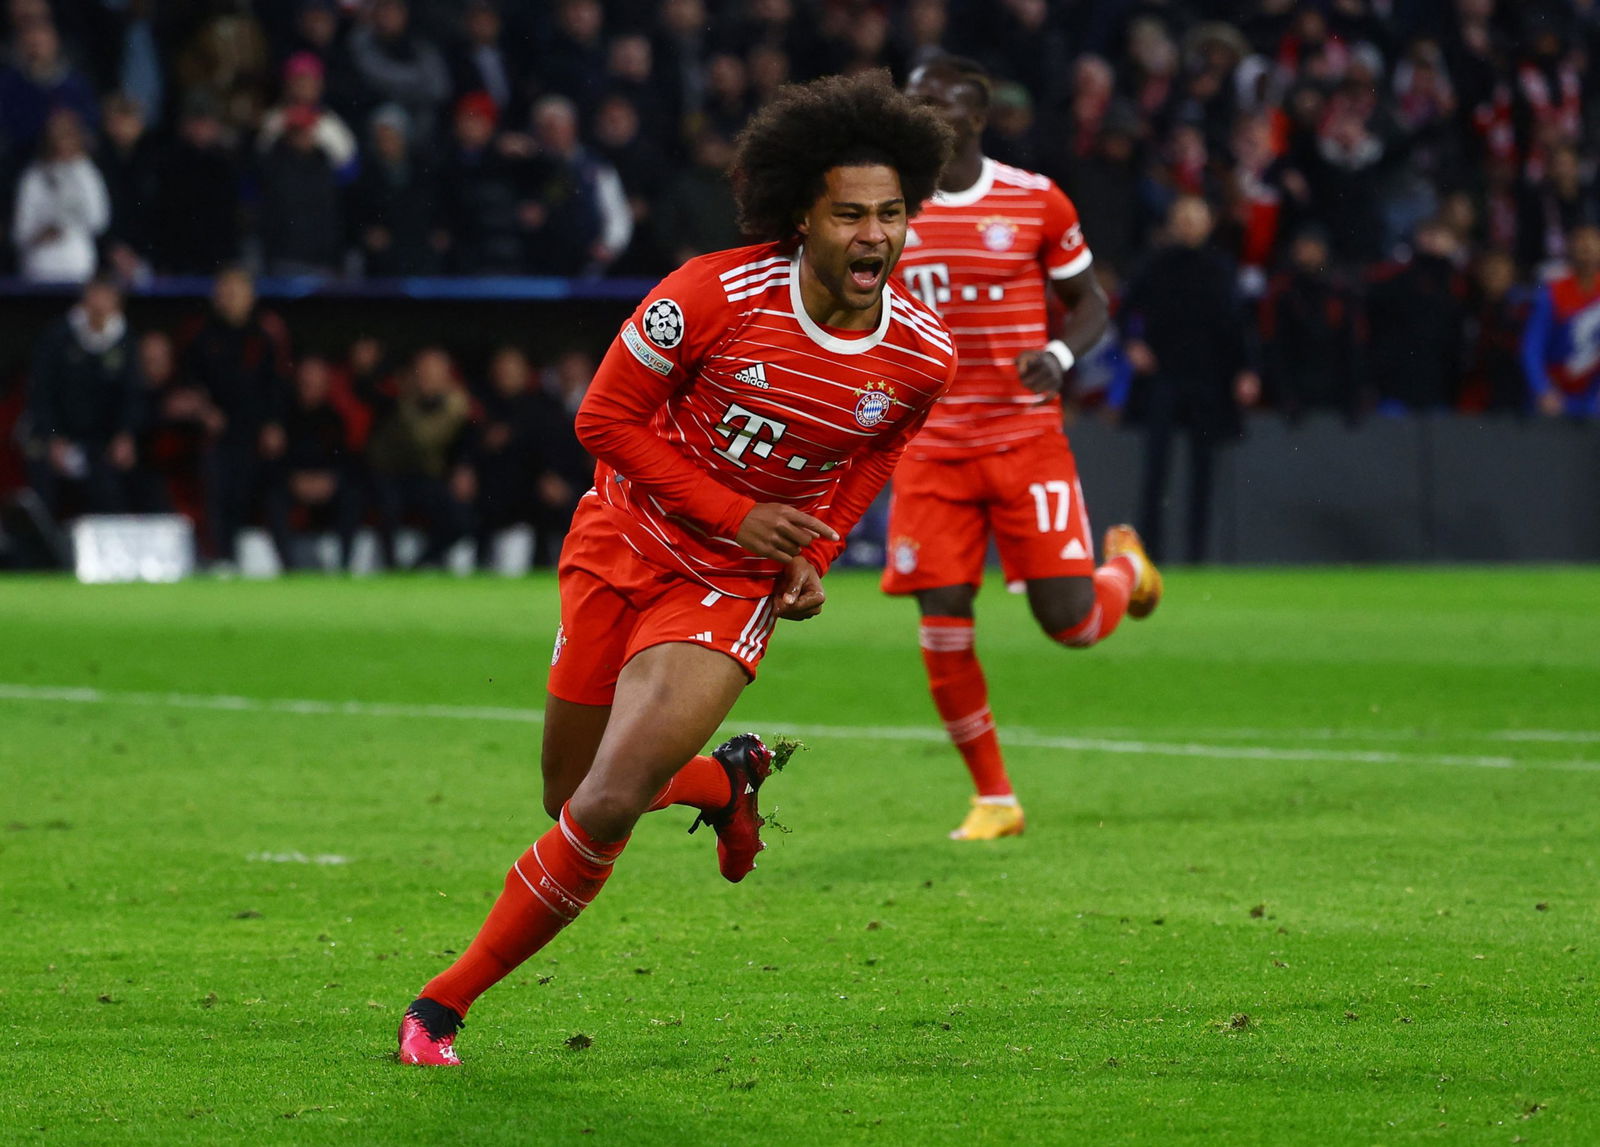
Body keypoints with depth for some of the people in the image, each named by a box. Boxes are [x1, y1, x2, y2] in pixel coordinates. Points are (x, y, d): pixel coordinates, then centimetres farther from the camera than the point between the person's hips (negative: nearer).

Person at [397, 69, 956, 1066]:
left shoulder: (923, 357, -11)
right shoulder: (716, 294, -21)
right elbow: (607, 418, -12)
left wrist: (816, 554, -2)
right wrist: (736, 513, -17)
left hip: (731, 590, 0)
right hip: (624, 545, 0)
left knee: (608, 807, -17)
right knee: (573, 797, 11)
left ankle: (448, 1001, -1)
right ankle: (728, 781, 43)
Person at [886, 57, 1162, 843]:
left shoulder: (1035, 201, -3)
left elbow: (1089, 304, 5)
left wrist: (1059, 353, -15)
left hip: (1027, 439, -2)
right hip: (931, 448, 2)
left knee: (1070, 624, -6)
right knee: (943, 626, -7)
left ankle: (1125, 565, 32)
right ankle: (993, 799, 8)